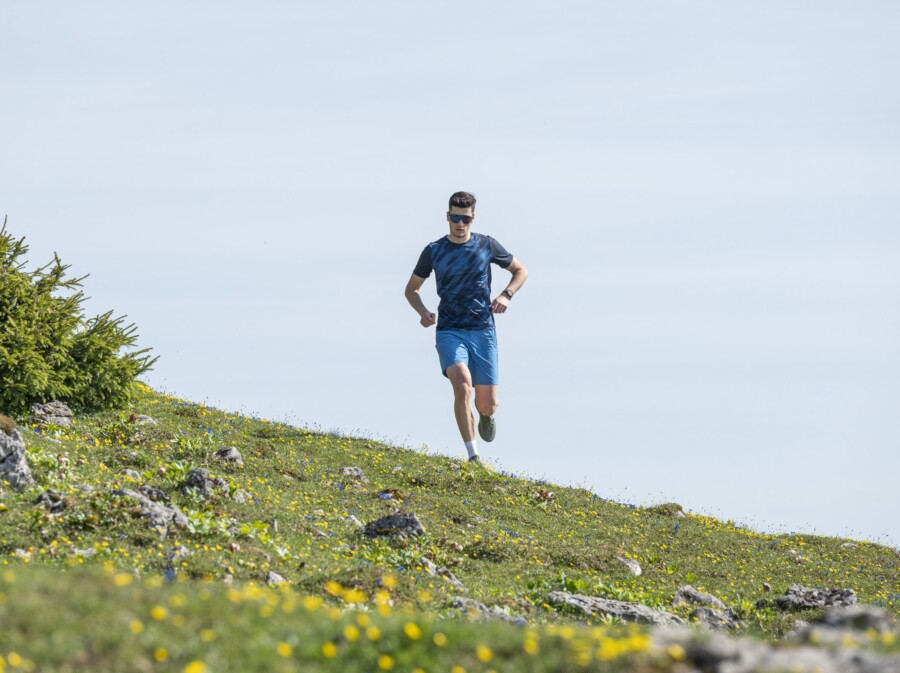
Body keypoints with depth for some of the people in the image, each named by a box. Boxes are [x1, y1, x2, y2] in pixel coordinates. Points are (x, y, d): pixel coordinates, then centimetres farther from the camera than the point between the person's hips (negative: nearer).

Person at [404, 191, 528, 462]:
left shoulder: (487, 246, 4)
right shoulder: (433, 251, 3)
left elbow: (520, 270, 16)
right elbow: (411, 289, 14)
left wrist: (506, 295, -3)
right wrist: (423, 312, -7)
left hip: (483, 331, 1)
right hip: (449, 331, -1)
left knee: (488, 406, 2)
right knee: (463, 386, -28)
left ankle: (486, 414, 43)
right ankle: (473, 456, -24)